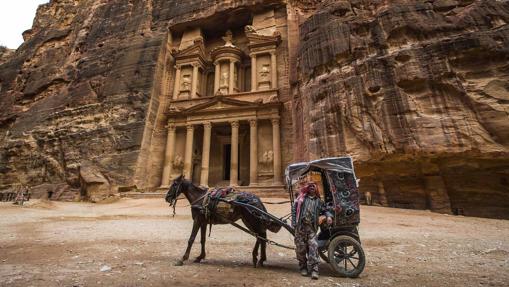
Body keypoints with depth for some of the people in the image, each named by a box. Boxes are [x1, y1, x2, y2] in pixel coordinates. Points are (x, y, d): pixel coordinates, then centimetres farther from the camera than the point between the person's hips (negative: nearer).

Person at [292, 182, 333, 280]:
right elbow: (294, 209, 3)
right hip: (300, 227, -1)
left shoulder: (318, 201, 12)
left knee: (313, 247, -7)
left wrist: (329, 216, -5)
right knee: (301, 248, 6)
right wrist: (294, 222, -5)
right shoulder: (301, 198, 6)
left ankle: (314, 270, 1)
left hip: (312, 228, 1)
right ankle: (303, 267, 24)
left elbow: (325, 210, 18)